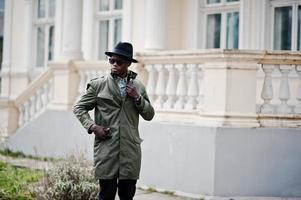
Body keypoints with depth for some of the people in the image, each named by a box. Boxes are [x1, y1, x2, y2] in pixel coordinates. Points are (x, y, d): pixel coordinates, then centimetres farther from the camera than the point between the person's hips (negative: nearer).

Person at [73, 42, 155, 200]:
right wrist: (92, 126, -7)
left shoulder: (138, 87, 12)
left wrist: (137, 98, -2)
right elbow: (79, 108, 8)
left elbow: (149, 115, 14)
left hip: (130, 150, 2)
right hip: (106, 149, -2)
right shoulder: (98, 85, 4)